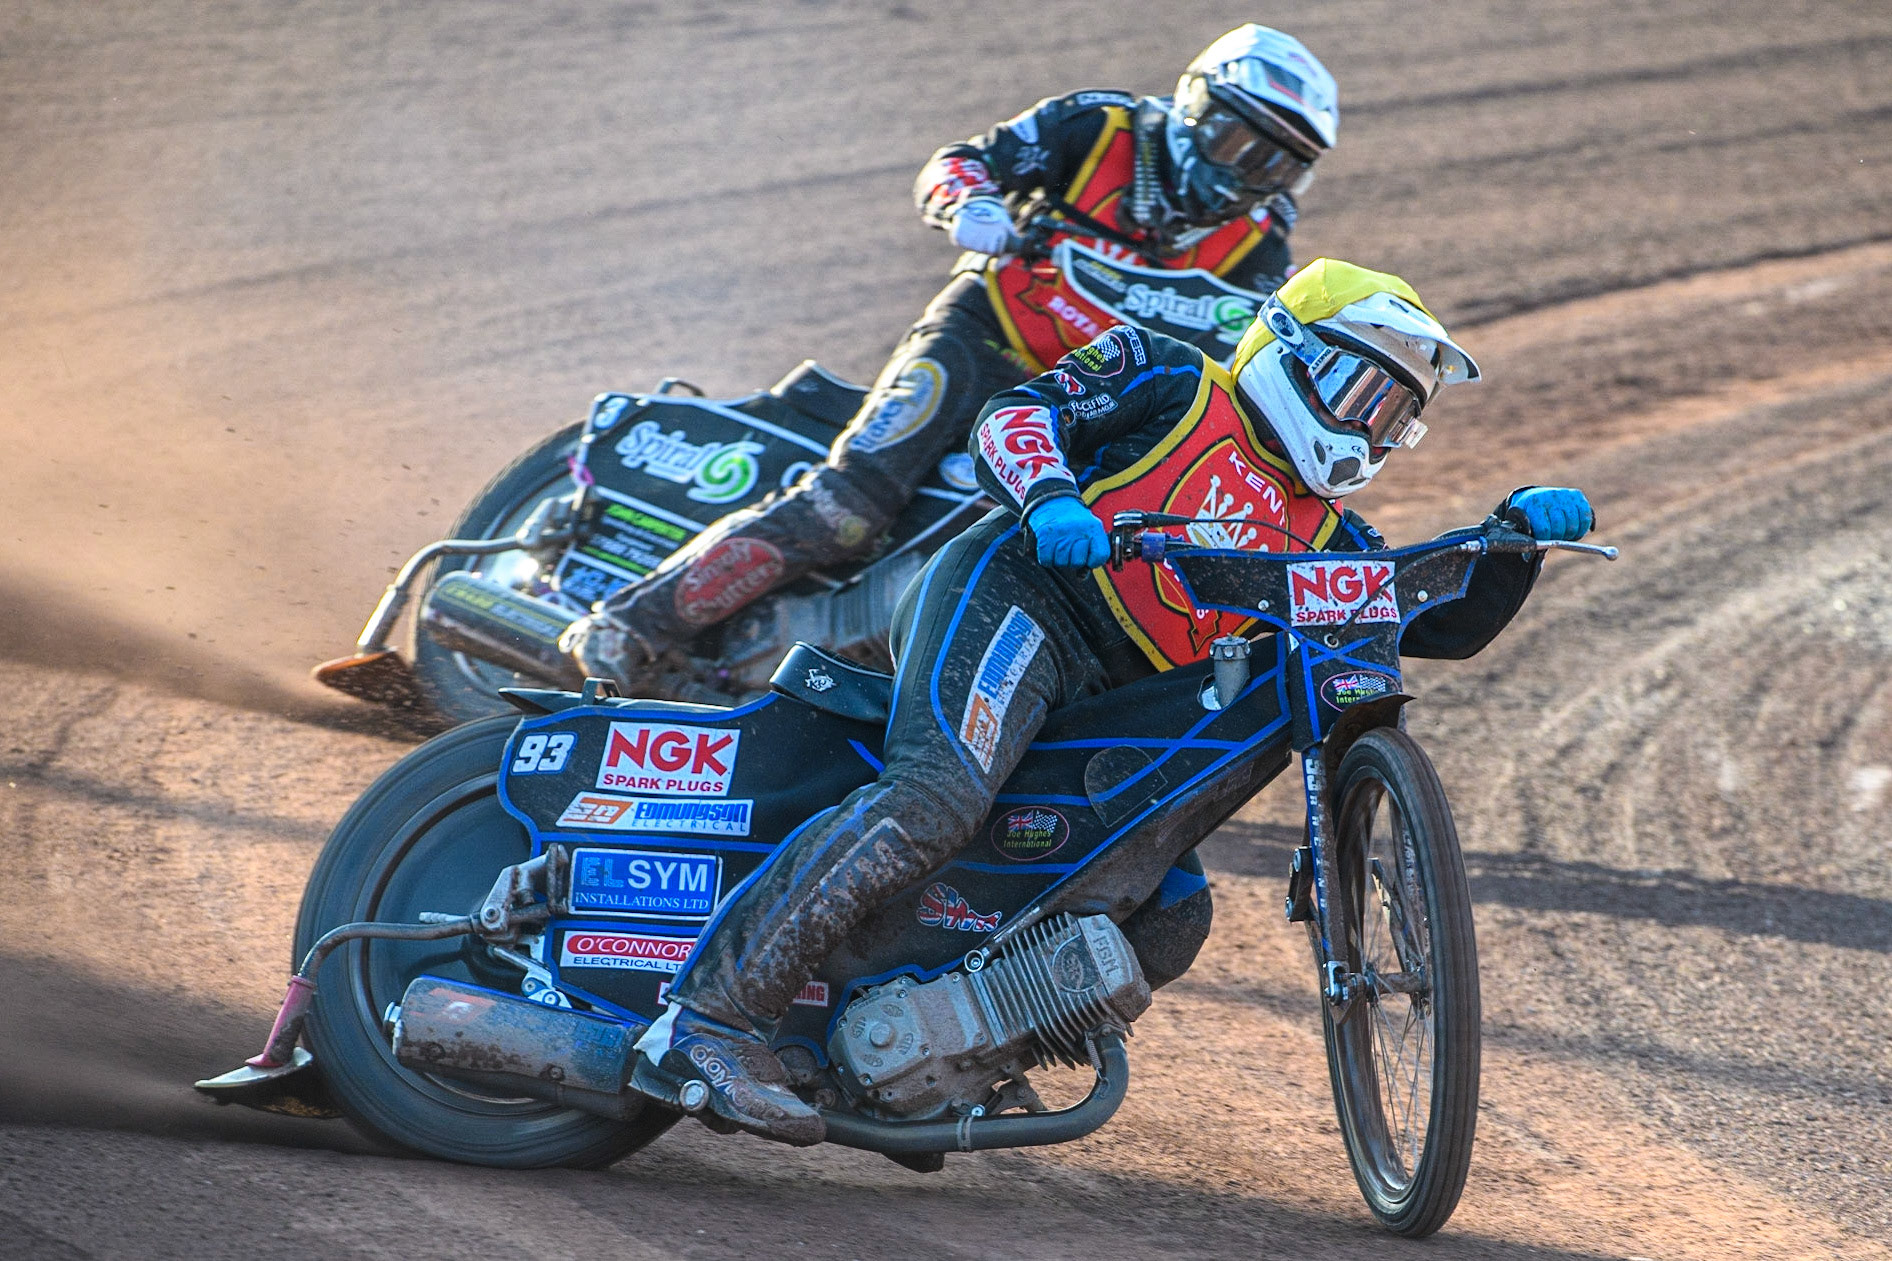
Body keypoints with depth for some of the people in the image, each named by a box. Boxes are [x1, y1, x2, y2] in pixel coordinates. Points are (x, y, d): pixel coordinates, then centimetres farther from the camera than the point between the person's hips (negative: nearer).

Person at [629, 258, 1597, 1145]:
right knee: (934, 800, -32)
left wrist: (1520, 532, 6)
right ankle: (712, 1014, -36)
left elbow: (1446, 622, 21)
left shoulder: (1318, 533, 27)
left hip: (1102, 709, 9)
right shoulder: (1173, 385, 9)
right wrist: (1049, 495, -23)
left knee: (1172, 920, 0)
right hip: (1013, 597, -9)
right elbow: (1012, 416, -2)